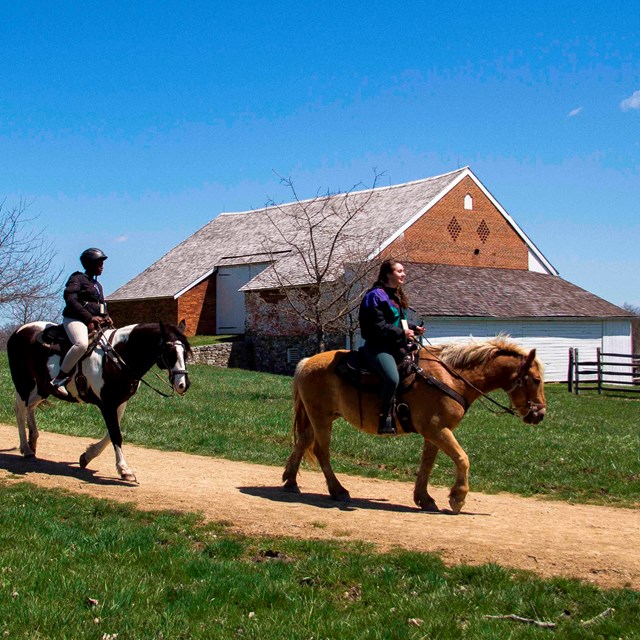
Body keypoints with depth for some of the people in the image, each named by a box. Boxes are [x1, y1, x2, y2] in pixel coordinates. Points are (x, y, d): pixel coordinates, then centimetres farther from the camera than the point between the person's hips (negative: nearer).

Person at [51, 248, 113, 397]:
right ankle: (59, 379, -29)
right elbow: (71, 300, -13)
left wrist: (105, 317, 3)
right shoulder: (78, 278, -1)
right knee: (81, 344, -36)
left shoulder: (98, 285, 25)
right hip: (75, 319, -9)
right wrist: (89, 318, -20)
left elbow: (102, 305, 27)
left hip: (94, 322, 9)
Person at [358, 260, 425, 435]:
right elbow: (378, 327, -17)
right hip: (379, 347, -10)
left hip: (396, 346, 10)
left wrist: (413, 328, 9)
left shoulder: (396, 296, 21)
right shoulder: (376, 295, -9)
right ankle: (385, 420, -26)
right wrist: (402, 333, -18)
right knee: (392, 378, -34)